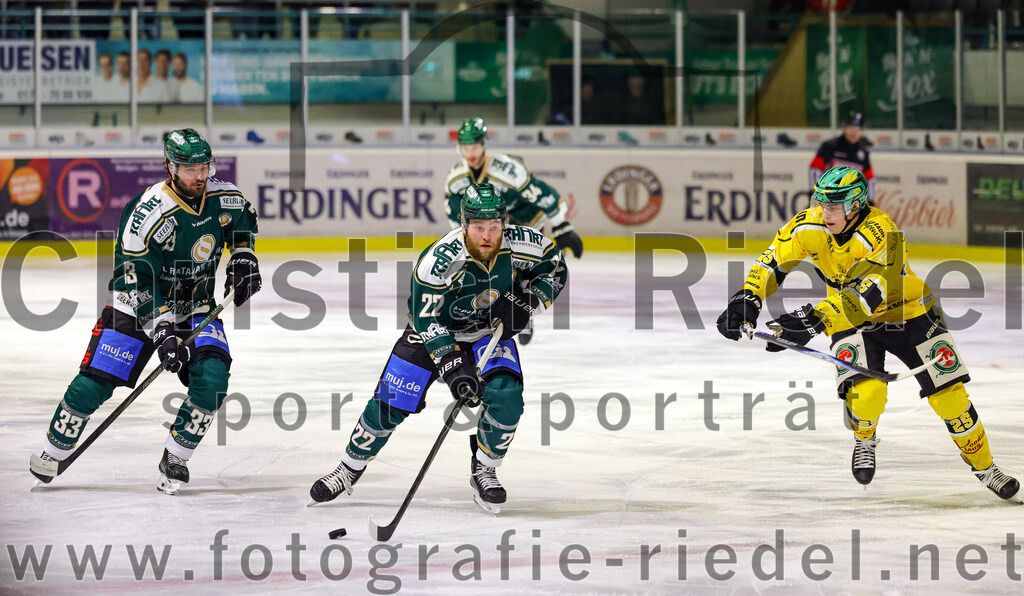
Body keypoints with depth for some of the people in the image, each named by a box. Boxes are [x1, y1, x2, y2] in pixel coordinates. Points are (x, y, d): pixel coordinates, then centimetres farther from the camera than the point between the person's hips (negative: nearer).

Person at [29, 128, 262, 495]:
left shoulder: (224, 197, -10)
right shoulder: (146, 214, -26)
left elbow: (244, 223, 16)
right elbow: (137, 282, -24)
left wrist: (243, 259, 0)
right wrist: (161, 331, -31)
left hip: (195, 305, 4)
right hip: (139, 302, -3)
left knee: (212, 378, -20)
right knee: (93, 383, -11)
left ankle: (174, 460, -2)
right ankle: (52, 454, 12)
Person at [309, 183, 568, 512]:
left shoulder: (521, 243, -23)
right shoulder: (438, 260, -33)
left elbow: (555, 267, -3)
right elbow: (427, 319, -27)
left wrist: (526, 302, -17)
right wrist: (453, 366, -34)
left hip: (490, 329, 2)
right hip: (436, 328, -2)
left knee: (506, 396, -22)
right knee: (390, 403, -5)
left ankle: (483, 471, 1)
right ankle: (349, 469, 17)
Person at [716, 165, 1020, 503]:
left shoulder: (882, 234, -34)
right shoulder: (809, 227, -17)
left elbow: (867, 296, -43)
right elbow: (772, 262, -10)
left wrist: (814, 320, -51)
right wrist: (747, 300, -27)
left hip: (906, 311, -2)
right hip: (851, 319, 3)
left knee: (948, 393, -5)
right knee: (865, 389, -24)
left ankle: (983, 465, 14)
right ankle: (864, 440, 9)